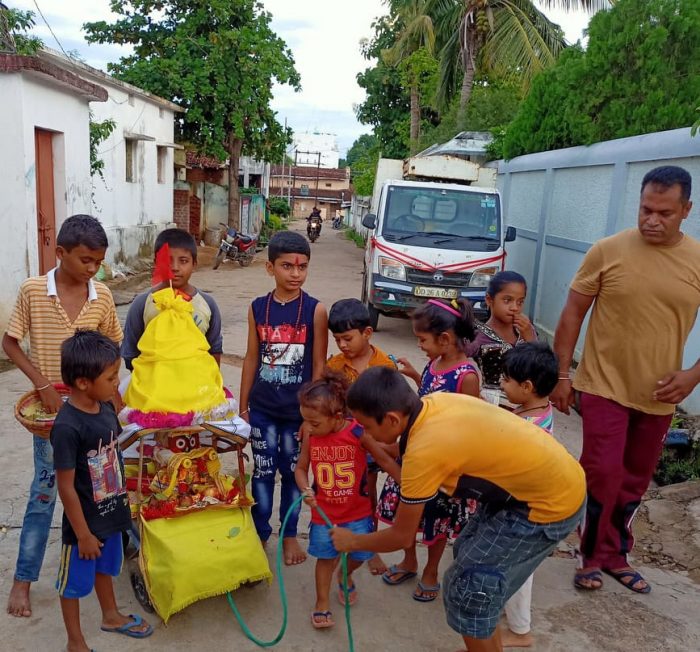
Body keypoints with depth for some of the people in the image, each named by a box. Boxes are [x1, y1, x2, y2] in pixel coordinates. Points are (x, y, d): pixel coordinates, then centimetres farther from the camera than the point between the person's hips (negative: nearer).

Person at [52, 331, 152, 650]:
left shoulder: (106, 406, -8)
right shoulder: (67, 427, -30)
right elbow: (66, 487, -23)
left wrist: (123, 499, 15)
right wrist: (83, 534, -15)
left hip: (111, 512, 7)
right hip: (85, 521, -7)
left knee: (104, 568, 29)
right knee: (74, 581, 17)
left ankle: (111, 616, 52)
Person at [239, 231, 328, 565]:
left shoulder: (315, 310, -9)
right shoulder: (257, 308, -2)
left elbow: (319, 366, -6)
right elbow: (251, 359, 4)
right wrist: (243, 406, 6)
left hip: (299, 411, -1)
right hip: (262, 409, 2)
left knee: (293, 472, 13)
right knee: (263, 471, 12)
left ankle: (289, 534, 32)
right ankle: (259, 533, 31)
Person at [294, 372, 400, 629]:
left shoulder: (358, 433, -21)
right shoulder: (310, 437, -12)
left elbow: (384, 460, -9)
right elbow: (301, 468, 1)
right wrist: (306, 490, -19)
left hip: (357, 511, -1)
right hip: (323, 511, 1)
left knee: (359, 554, 11)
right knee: (325, 557, 11)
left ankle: (346, 575, 45)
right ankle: (322, 603, 31)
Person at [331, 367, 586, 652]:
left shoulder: (424, 450, -27)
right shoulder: (435, 402, -6)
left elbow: (402, 536, -10)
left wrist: (352, 541, 5)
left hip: (552, 502, -8)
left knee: (468, 586, 1)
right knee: (469, 553, 19)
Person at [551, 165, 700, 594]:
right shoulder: (608, 251, -10)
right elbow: (573, 313, -4)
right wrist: (561, 373, -5)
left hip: (659, 396, 3)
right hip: (604, 386, -3)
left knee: (635, 481, 15)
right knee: (603, 474, -4)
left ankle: (616, 555, 35)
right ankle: (594, 556, 19)